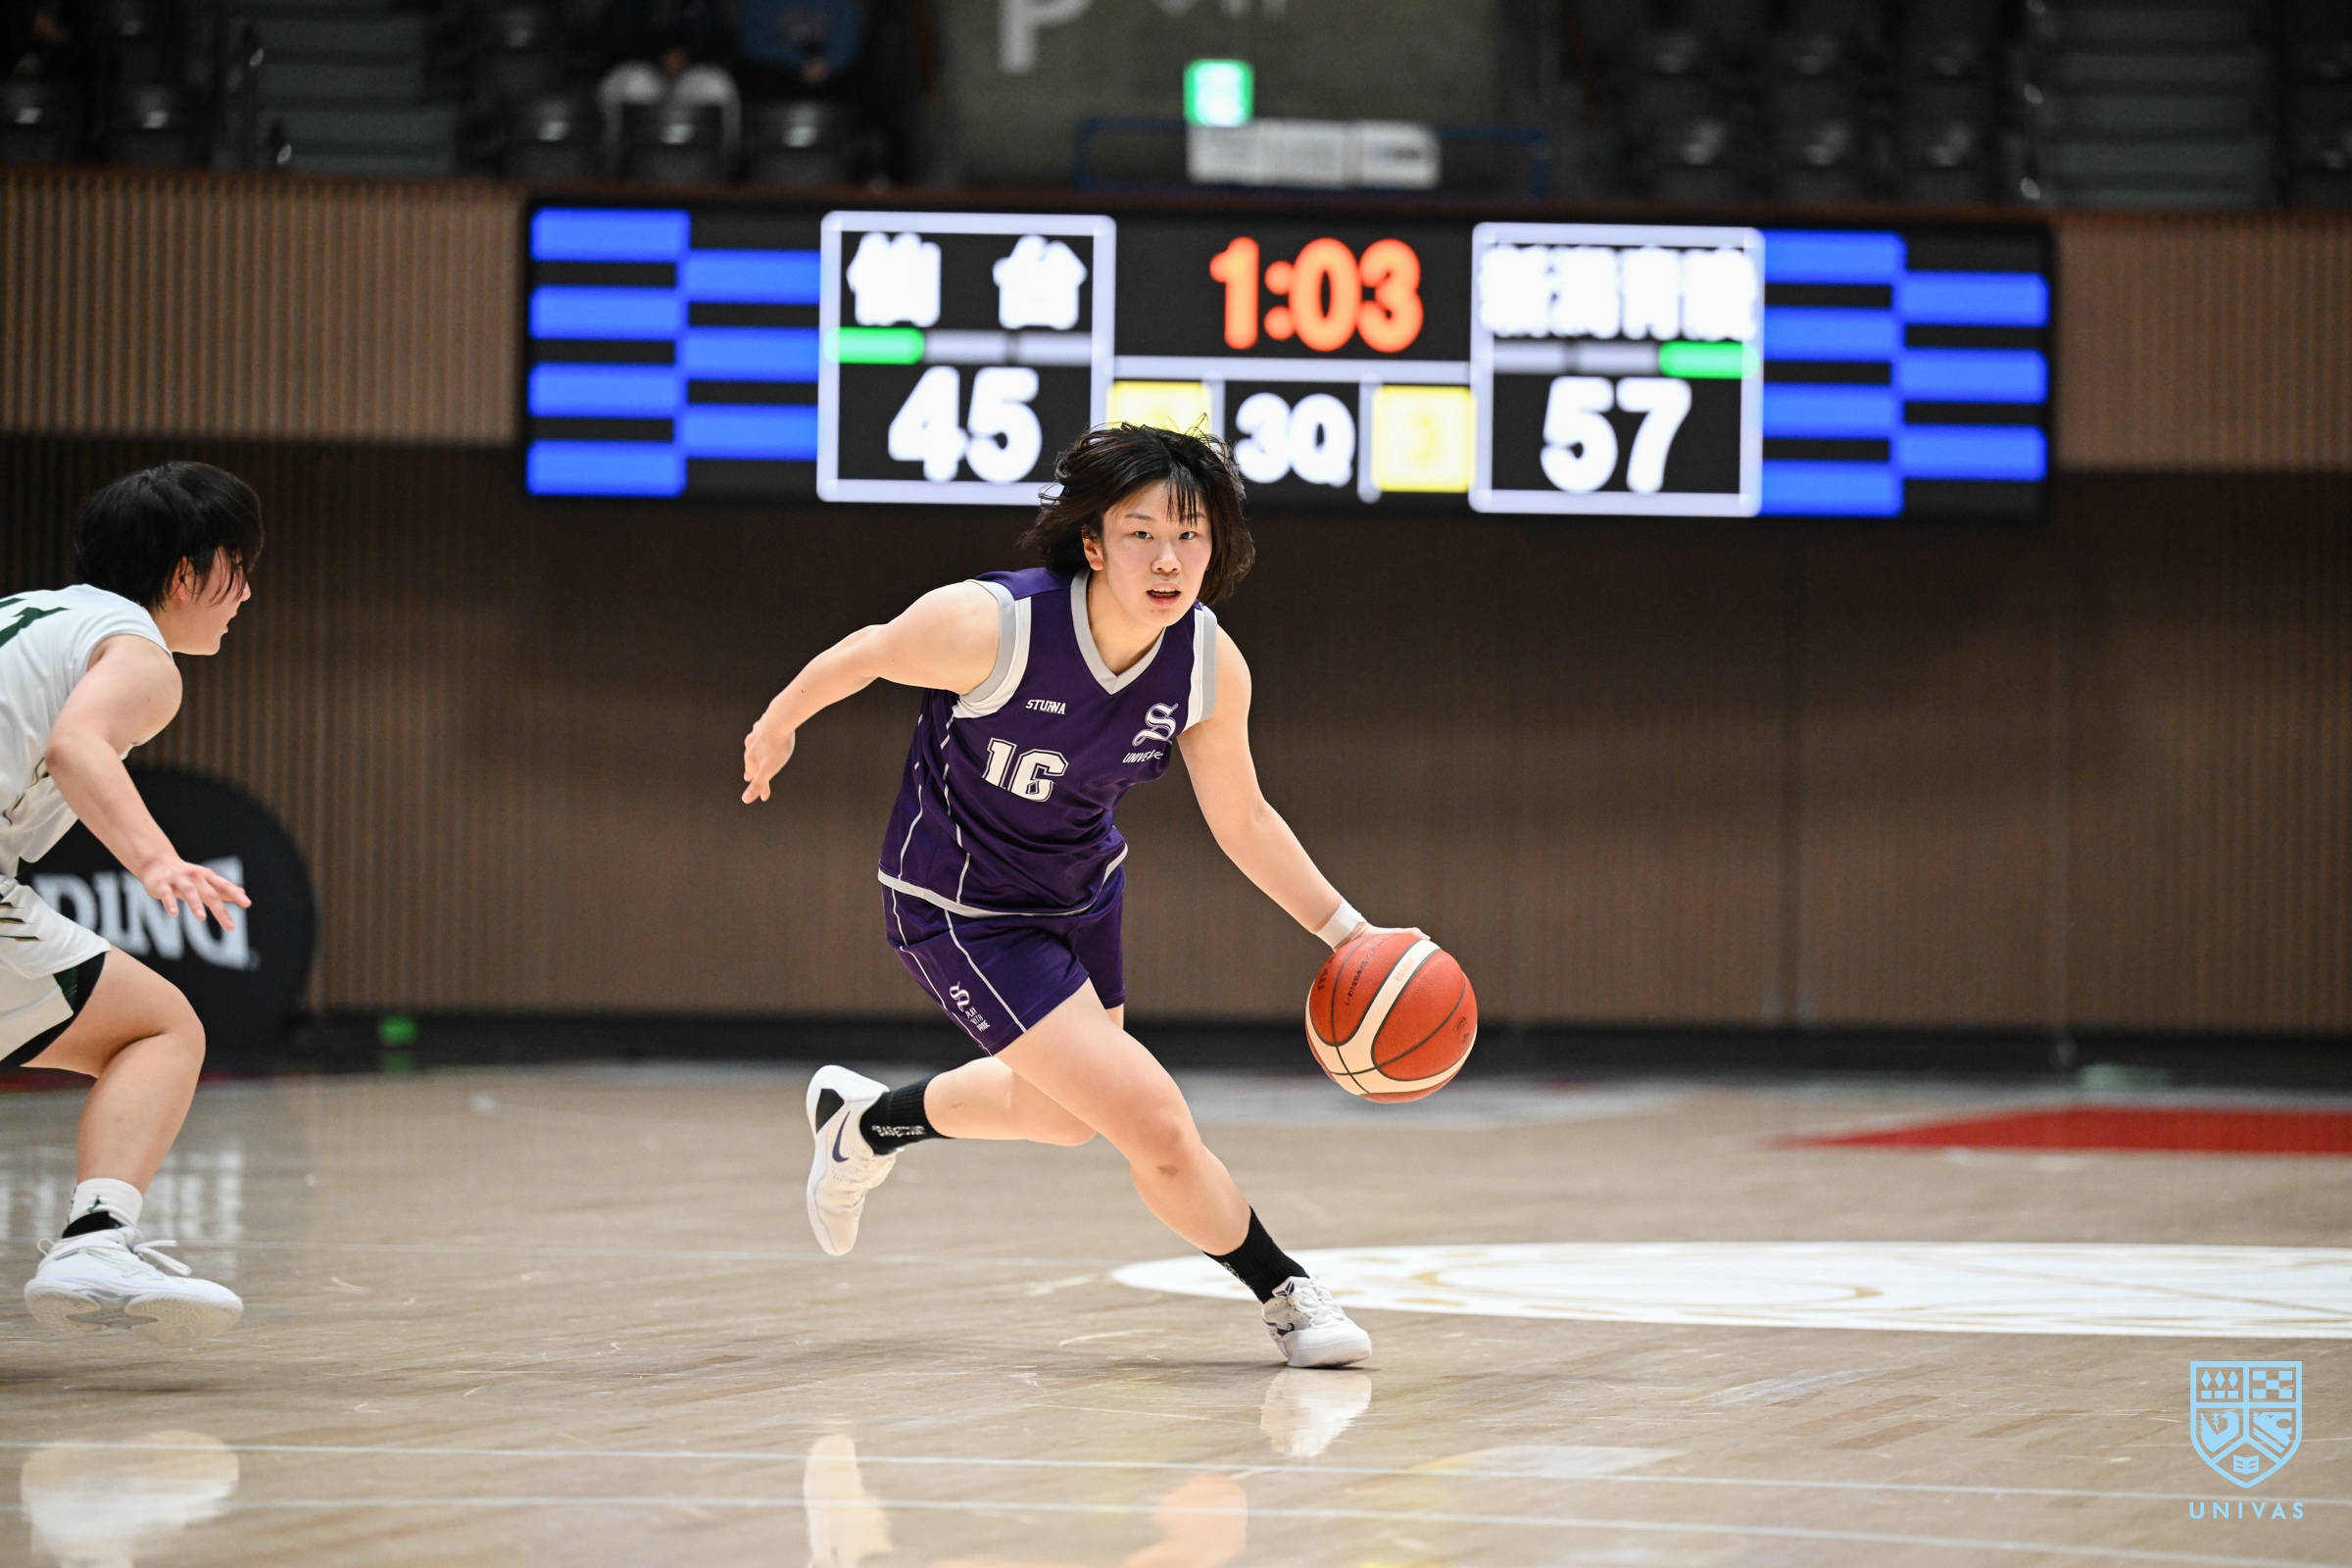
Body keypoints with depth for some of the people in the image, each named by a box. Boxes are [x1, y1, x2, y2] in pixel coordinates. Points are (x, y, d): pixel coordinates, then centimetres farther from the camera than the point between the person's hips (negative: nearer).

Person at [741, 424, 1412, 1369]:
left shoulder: (1211, 667, -18)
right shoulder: (990, 625, -34)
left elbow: (1242, 820, -2)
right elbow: (870, 653, -13)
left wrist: (1348, 931, -8)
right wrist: (778, 725, 5)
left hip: (1080, 891, 7)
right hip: (963, 911, -7)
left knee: (1065, 1113, 29)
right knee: (1154, 1126, -15)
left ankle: (866, 1122, 55)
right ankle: (1286, 1297, 9)